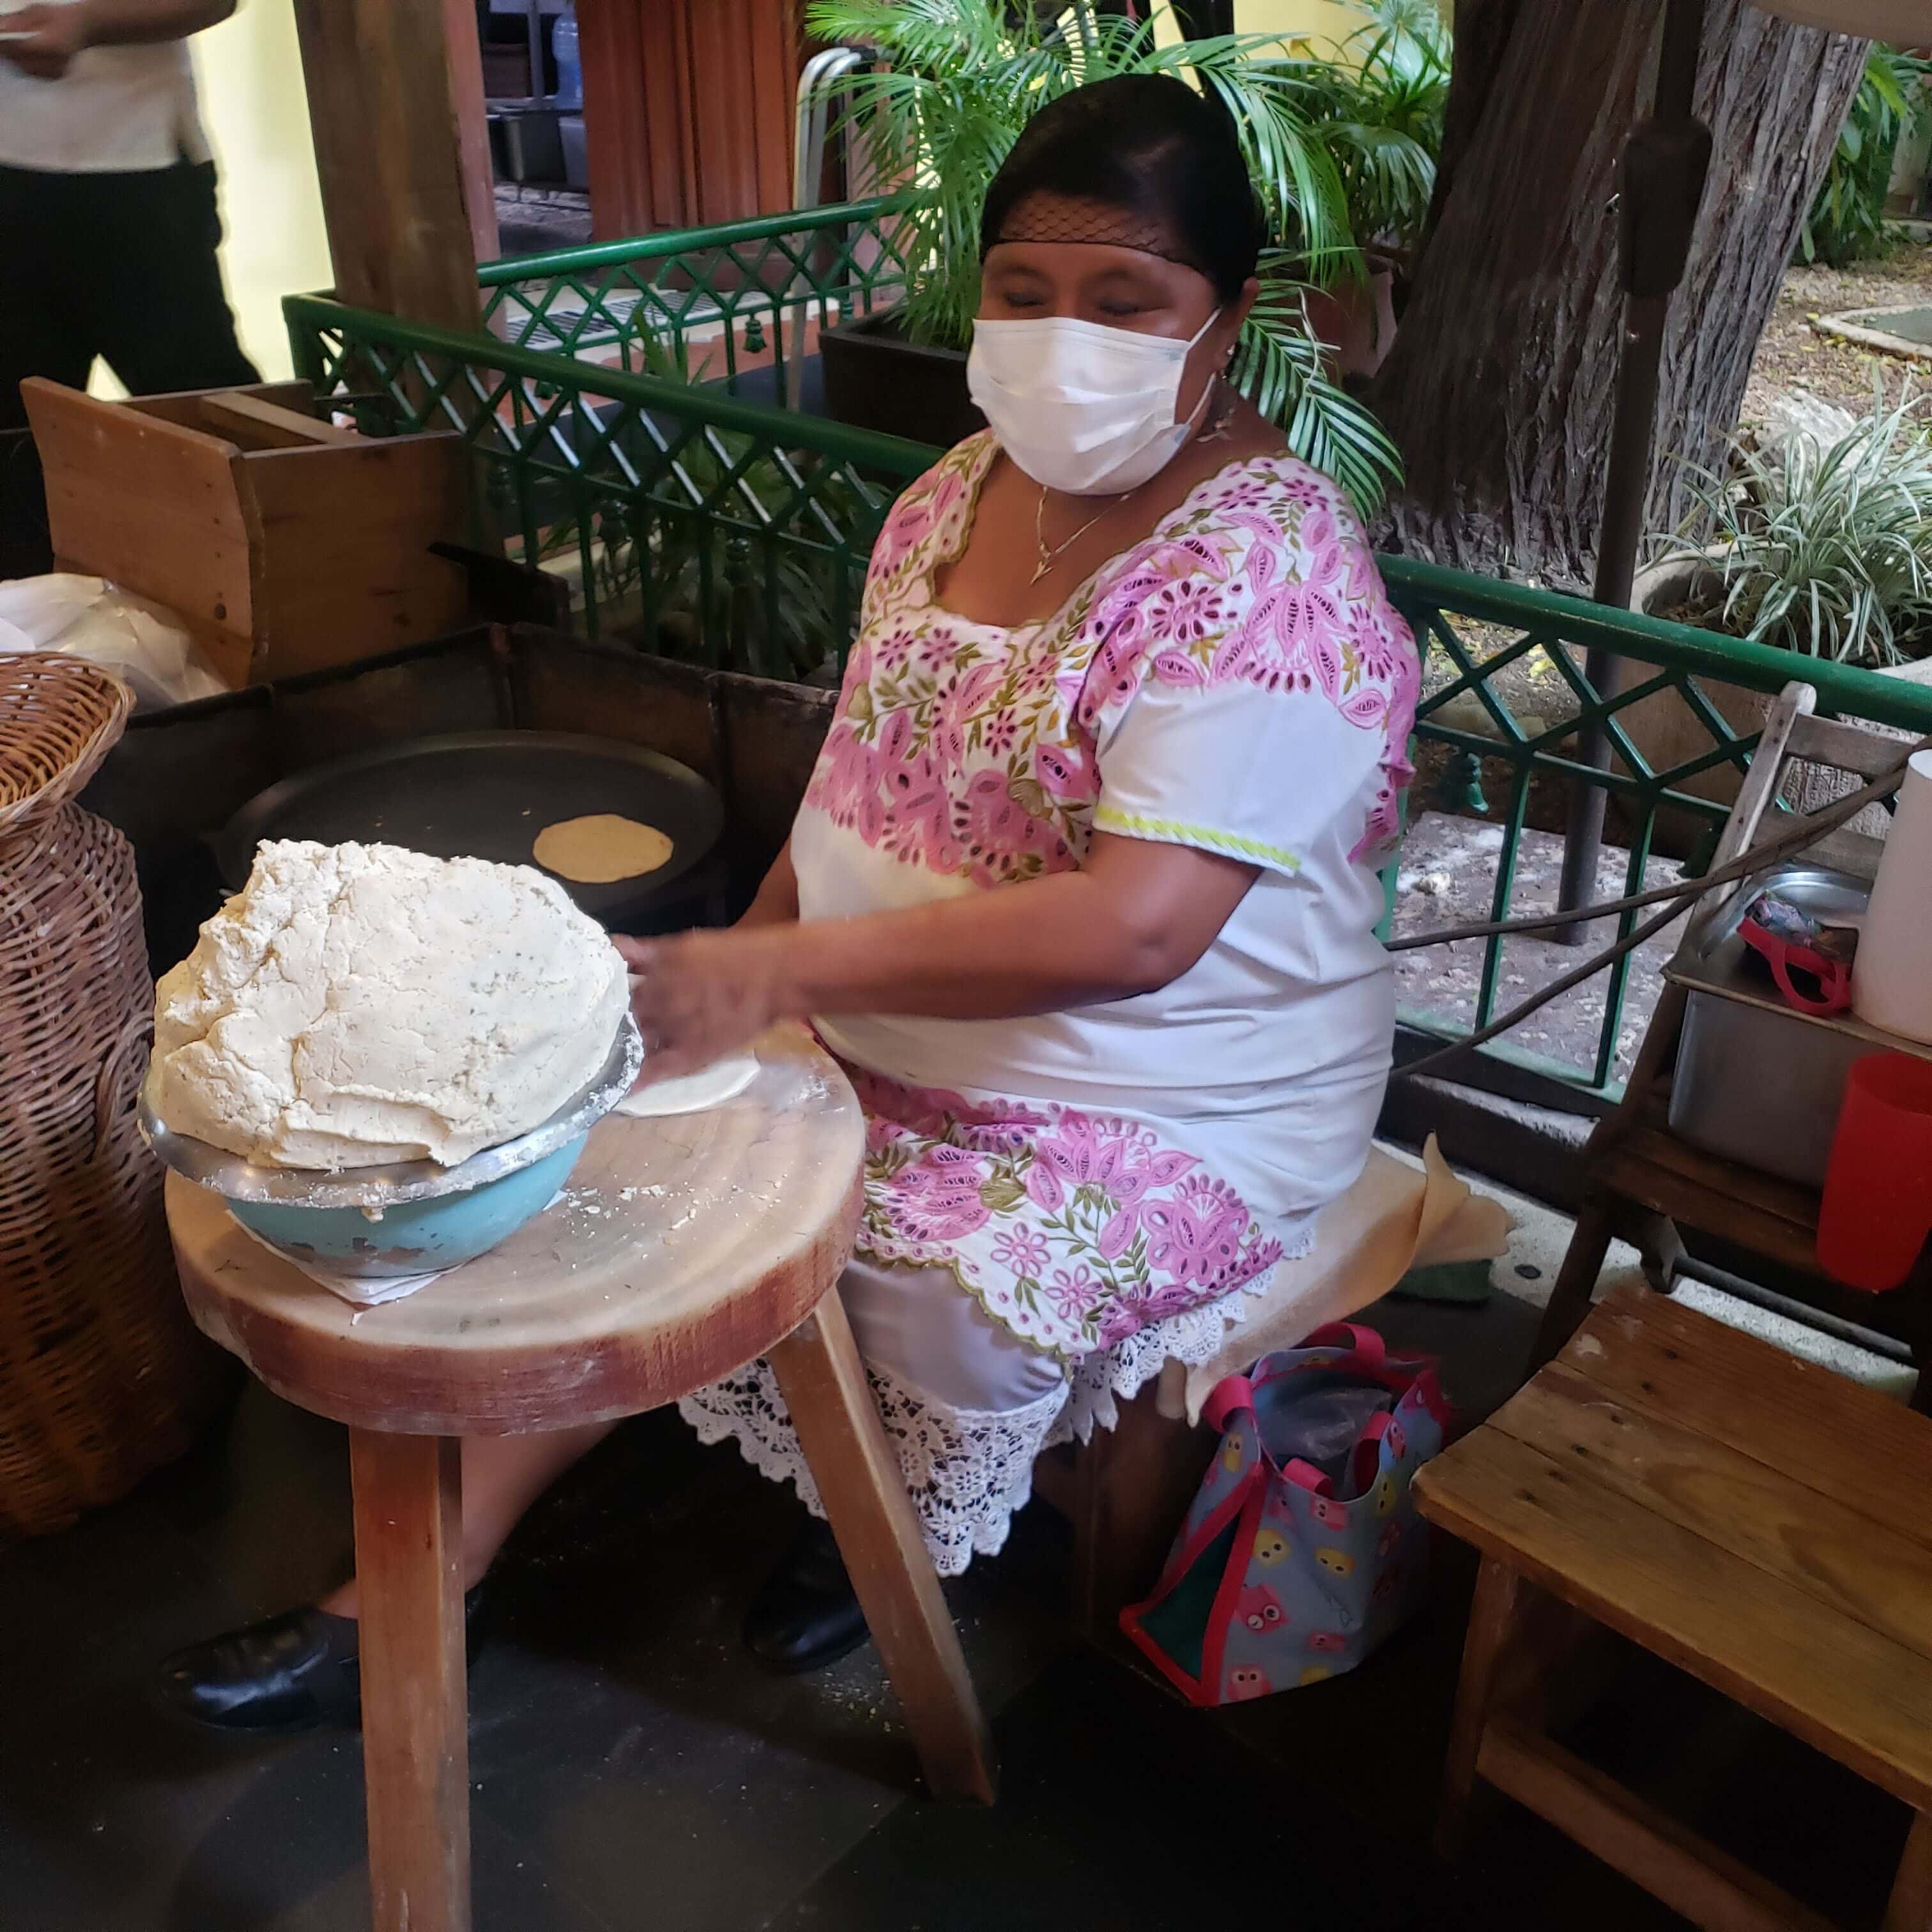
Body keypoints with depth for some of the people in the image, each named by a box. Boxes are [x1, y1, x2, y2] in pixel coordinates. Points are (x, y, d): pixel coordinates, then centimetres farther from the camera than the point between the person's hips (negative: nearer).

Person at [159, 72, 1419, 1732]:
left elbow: (1136, 926, -32)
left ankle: (900, 1521, 12)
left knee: (923, 1312, -27)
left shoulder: (1266, 580, -22)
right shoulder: (972, 484, 3)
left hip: (1158, 1106, -6)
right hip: (883, 1023, 7)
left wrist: (776, 974, -34)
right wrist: (732, 967, 0)